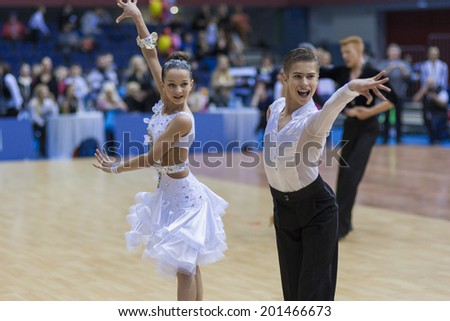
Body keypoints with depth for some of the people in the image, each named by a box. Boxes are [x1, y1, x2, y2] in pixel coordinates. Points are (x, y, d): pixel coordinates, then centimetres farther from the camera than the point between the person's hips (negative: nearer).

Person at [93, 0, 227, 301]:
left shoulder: (182, 119, -24)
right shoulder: (165, 99, -3)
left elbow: (152, 158, -17)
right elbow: (152, 56, 3)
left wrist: (116, 167, -5)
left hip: (183, 195, -9)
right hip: (170, 191, 9)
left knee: (185, 267, -4)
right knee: (189, 265, 16)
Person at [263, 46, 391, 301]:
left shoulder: (313, 119, -24)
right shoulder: (276, 107, -3)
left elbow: (329, 109, -51)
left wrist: (352, 87, -69)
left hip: (316, 209, -6)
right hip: (283, 205, 6)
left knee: (315, 289, -2)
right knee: (292, 286, 14)